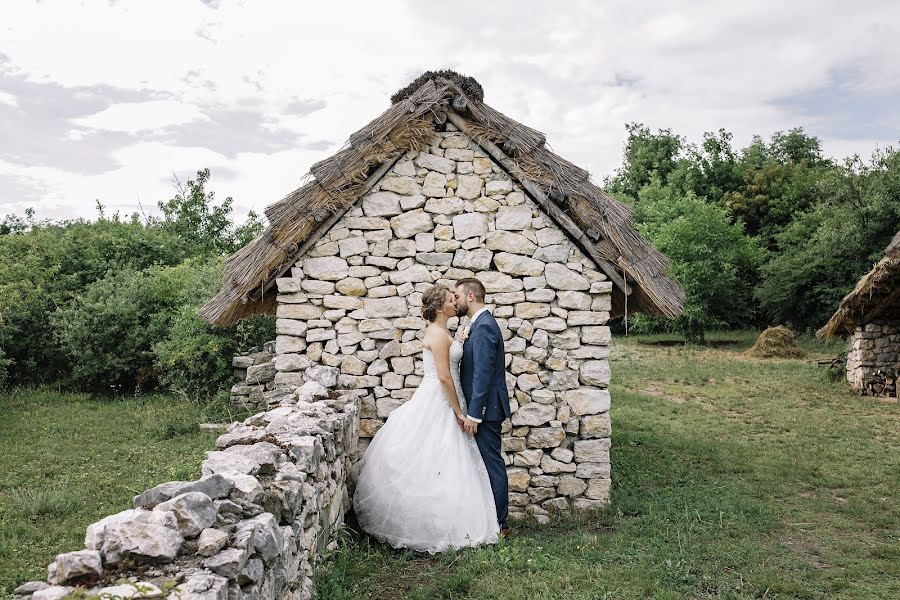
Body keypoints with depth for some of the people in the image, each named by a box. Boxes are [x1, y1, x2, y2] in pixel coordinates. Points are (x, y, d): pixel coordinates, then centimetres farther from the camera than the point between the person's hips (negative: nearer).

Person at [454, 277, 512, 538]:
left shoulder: (483, 326, -17)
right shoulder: (481, 324, 15)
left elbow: (483, 374, -22)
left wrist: (473, 414, -22)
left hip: (485, 408, -10)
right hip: (485, 408, 10)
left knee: (492, 463, -3)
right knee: (489, 463, 14)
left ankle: (499, 525, 6)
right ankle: (492, 518, 23)